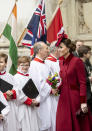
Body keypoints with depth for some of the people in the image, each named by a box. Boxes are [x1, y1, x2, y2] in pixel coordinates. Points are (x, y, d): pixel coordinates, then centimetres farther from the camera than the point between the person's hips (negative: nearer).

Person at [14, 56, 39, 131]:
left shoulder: (29, 77, 13)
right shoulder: (16, 77, -7)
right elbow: (18, 94, -14)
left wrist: (36, 101, -4)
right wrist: (30, 101, -13)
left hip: (32, 106, 6)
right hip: (23, 106, -6)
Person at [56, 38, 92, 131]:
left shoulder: (77, 61, -10)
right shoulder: (61, 63, 11)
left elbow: (82, 83, -13)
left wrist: (83, 102, -17)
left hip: (75, 98, -6)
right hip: (64, 99, 6)